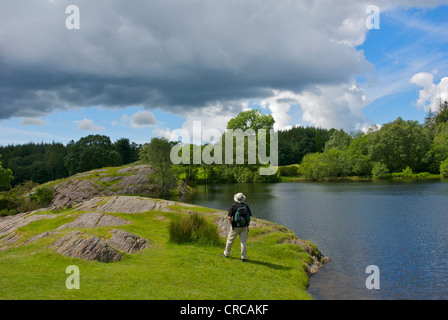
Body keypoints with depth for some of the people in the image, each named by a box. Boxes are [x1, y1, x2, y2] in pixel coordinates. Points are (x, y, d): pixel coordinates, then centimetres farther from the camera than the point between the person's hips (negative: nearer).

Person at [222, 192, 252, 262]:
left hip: (235, 227, -2)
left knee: (230, 240, 15)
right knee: (244, 242, 4)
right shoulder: (246, 206, -1)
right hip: (244, 227, 2)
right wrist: (248, 226, 8)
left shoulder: (233, 206, -10)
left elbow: (229, 217, -15)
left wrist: (232, 224, -1)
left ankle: (226, 253, 28)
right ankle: (244, 257, 4)